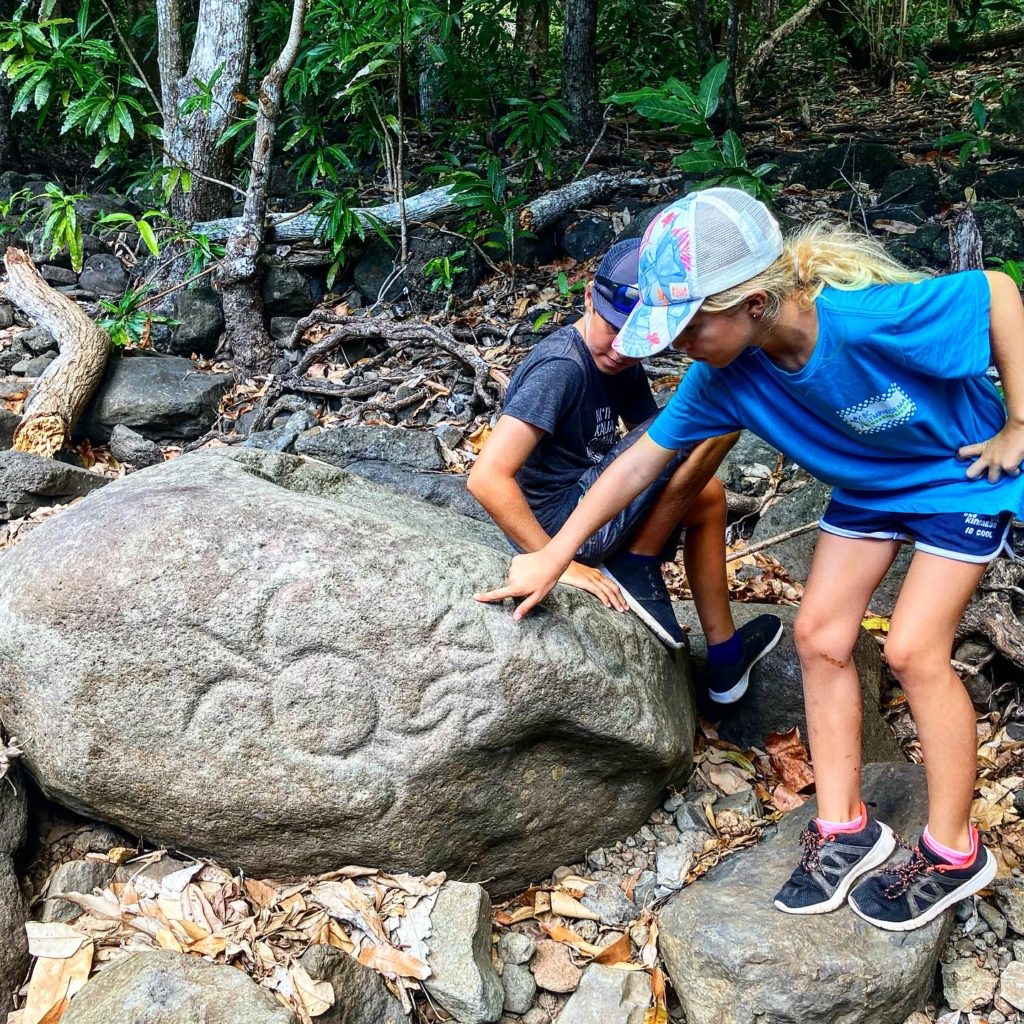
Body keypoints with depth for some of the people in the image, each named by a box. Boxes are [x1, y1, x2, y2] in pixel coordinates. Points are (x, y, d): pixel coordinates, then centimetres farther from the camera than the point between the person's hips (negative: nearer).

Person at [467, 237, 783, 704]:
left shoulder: (620, 362, 7)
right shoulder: (560, 367, -21)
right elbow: (486, 478, -29)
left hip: (584, 506, 10)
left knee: (709, 496, 27)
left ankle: (726, 654, 29)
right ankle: (636, 567, -5)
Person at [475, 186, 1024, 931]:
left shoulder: (868, 317, -39)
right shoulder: (727, 376, -21)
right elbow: (641, 461, -12)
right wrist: (552, 558, -9)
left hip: (962, 477, -6)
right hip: (868, 485, 6)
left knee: (914, 650, -10)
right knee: (820, 635, 0)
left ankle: (953, 853, 9)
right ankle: (845, 828, 15)